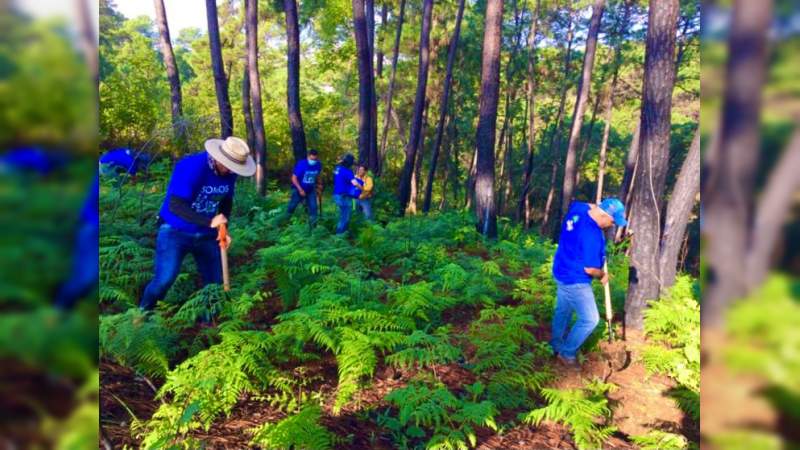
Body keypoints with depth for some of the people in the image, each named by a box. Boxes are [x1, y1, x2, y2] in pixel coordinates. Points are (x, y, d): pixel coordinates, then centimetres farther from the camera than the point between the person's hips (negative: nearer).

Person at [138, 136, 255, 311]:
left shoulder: (228, 173, -7)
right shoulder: (191, 167, -27)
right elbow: (175, 206, -30)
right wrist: (209, 222, -35)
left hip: (206, 234, 6)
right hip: (175, 232, -6)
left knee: (215, 281, 9)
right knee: (165, 279, -13)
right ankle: (142, 314, 11)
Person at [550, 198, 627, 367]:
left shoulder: (578, 208, -8)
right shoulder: (592, 234, -31)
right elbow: (590, 269, -24)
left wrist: (596, 206, 9)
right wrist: (602, 275, -4)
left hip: (562, 272, 9)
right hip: (575, 281, -9)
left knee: (563, 311, 23)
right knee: (590, 319, 2)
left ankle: (557, 346, 39)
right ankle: (567, 353, 14)